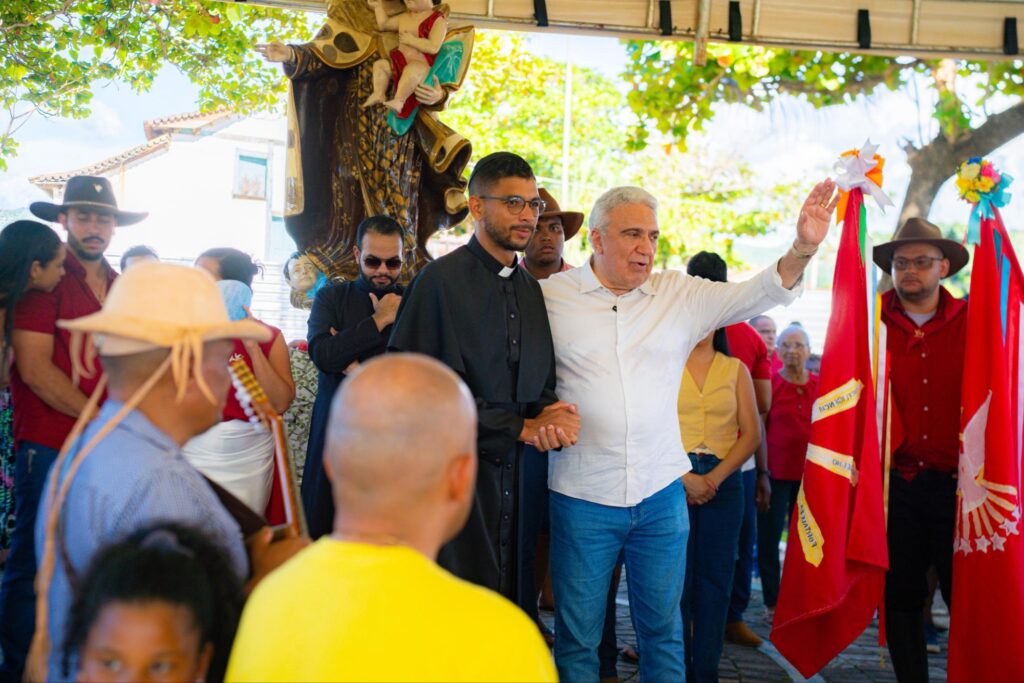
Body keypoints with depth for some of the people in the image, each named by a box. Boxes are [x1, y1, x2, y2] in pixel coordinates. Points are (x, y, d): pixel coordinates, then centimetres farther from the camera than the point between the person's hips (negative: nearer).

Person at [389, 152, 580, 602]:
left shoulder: (533, 290, 13)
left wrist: (551, 419, -8)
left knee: (509, 608, 11)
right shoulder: (442, 280, -8)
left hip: (517, 478, 6)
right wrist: (524, 427, -13)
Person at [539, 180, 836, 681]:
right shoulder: (550, 296, -3)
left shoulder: (679, 294, 5)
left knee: (664, 630, 15)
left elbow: (753, 294, -5)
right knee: (578, 637, 9)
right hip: (583, 494, -2)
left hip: (661, 493, 3)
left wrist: (802, 249, -21)